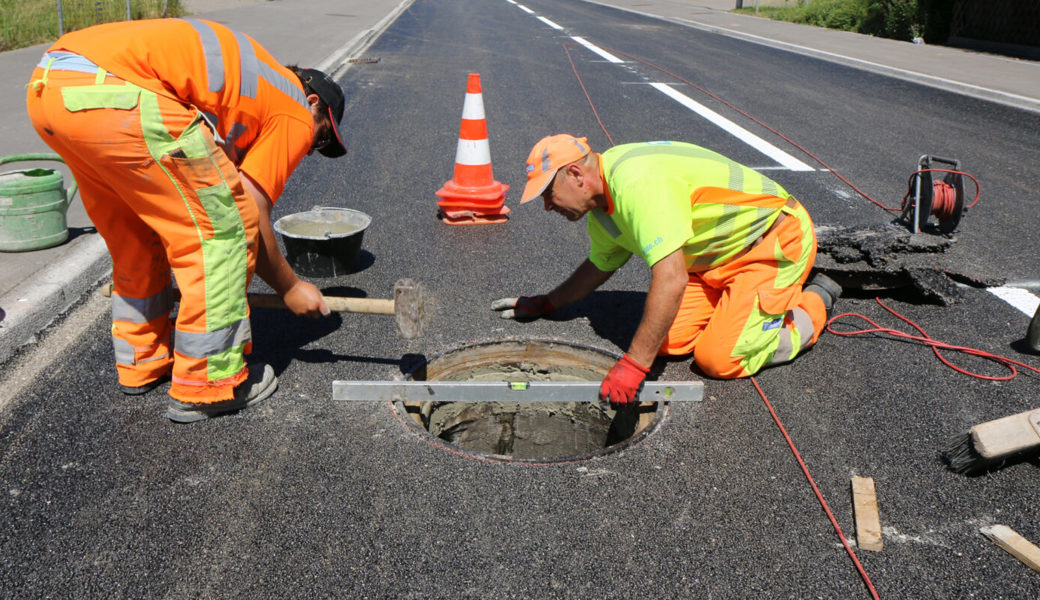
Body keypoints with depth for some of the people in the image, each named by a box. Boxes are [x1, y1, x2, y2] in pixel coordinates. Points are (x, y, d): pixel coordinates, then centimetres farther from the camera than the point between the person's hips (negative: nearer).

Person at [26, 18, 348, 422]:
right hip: (115, 95, -10)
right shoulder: (296, 113, 9)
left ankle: (142, 361, 40)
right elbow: (252, 217, 4)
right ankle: (207, 385, 12)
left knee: (137, 234, 26)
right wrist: (290, 288, 19)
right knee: (222, 227, 3)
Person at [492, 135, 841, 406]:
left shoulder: (637, 184, -31)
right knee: (670, 341, -6)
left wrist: (634, 364, -35)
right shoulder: (601, 203, 2)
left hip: (775, 239, -8)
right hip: (719, 254, 9)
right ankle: (734, 301, 17)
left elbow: (671, 279, -38)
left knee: (720, 360, -16)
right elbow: (600, 264, 22)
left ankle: (814, 303, 6)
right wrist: (546, 304, 25)